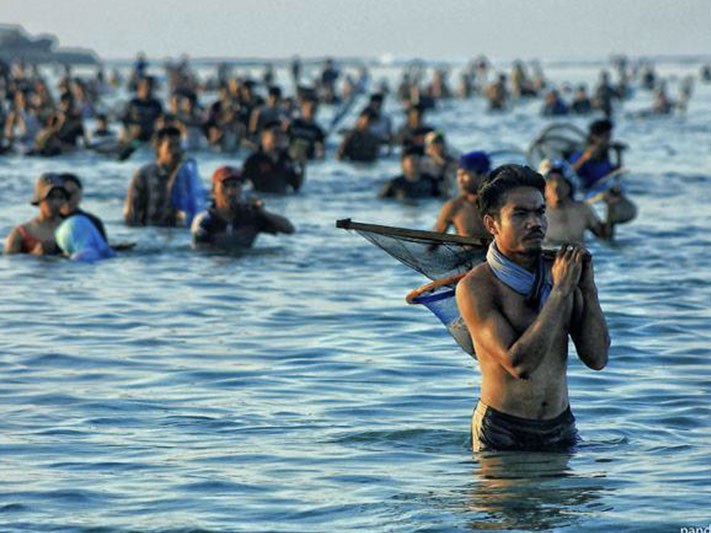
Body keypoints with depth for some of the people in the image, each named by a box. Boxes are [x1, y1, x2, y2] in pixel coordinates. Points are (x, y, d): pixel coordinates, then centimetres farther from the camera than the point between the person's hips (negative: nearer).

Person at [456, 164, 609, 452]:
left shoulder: (560, 272, 1)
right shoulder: (476, 287, -15)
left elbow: (597, 359, -1)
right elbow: (519, 365, -25)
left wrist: (588, 288, -10)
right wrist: (560, 291, -23)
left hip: (561, 428, 5)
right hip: (501, 431, -5)